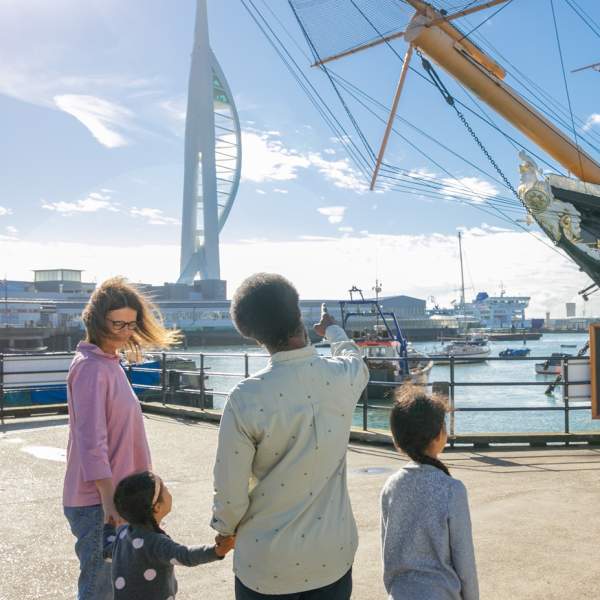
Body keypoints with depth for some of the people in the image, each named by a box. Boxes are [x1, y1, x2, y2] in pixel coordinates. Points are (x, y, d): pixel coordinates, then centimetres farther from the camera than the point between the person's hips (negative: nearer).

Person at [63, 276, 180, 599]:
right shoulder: (90, 367, -17)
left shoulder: (110, 362, 11)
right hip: (96, 502, -9)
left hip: (114, 494, 9)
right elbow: (91, 441, -22)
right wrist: (108, 499, -23)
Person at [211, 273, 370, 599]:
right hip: (333, 557, 3)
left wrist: (226, 529, 8)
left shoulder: (246, 398, -22)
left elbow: (230, 491, -14)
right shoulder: (343, 377, -11)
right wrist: (332, 329, 37)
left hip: (267, 565, -3)